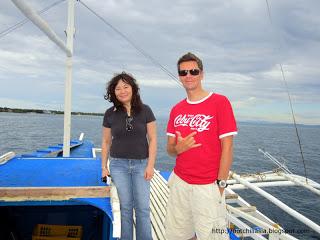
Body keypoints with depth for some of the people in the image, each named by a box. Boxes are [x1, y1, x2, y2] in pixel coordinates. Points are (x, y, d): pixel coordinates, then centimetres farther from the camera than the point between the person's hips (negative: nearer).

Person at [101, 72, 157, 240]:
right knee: (124, 207, 8)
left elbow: (152, 139, -2)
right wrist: (104, 167, 5)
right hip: (118, 165, 1)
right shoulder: (110, 114, 1)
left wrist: (150, 165, -8)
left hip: (141, 164, -1)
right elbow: (106, 142, 8)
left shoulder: (145, 111, -3)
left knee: (143, 208, 4)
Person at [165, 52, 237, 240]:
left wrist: (220, 185, -11)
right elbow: (170, 149, 11)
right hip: (179, 182, 5)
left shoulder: (220, 102, -7)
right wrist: (178, 148, -12)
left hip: (208, 186, -4)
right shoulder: (177, 109, 9)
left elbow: (227, 147, -9)